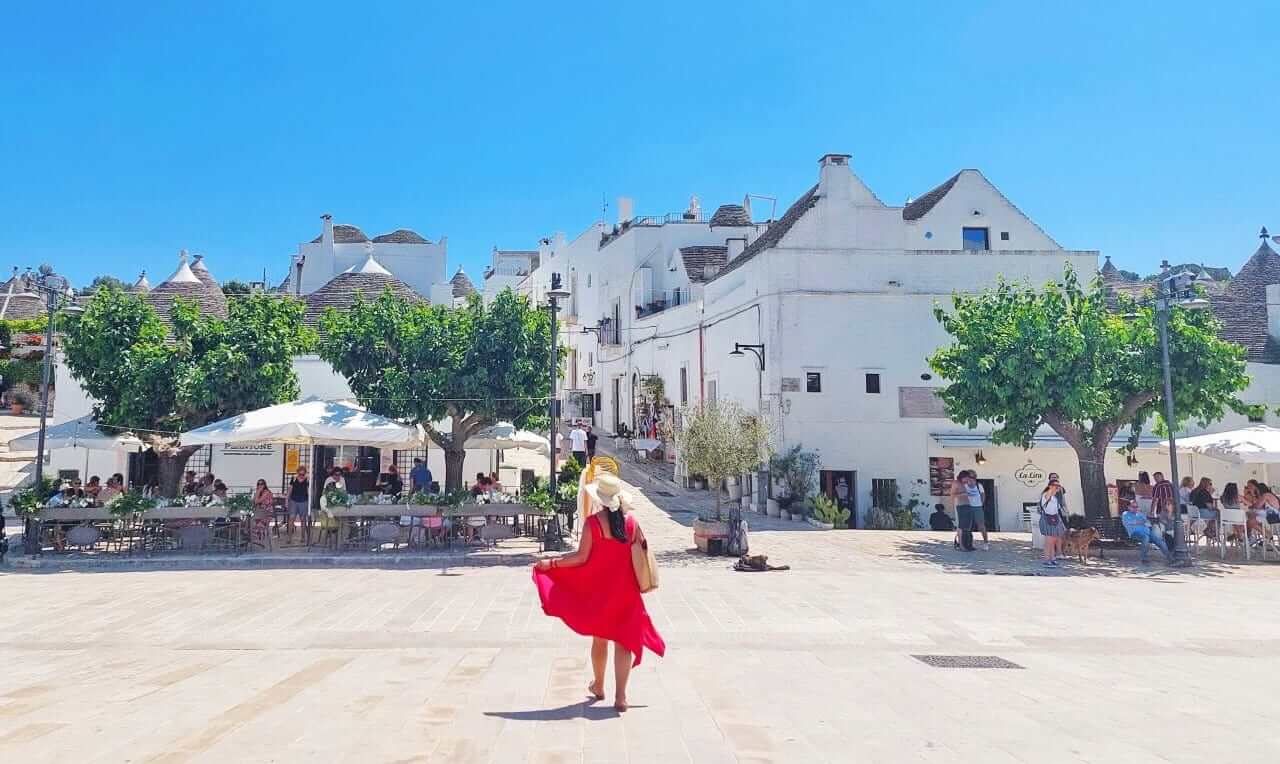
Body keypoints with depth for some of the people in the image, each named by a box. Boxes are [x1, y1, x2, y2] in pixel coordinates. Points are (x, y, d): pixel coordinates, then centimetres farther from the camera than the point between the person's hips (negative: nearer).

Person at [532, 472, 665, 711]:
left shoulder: (593, 522, -13)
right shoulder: (631, 521, -3)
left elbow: (581, 557, -14)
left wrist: (551, 563, -5)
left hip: (599, 589, -1)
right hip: (625, 590, 1)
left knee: (599, 637, 17)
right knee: (623, 640, 4)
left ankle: (598, 686, 34)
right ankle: (620, 696, 2)